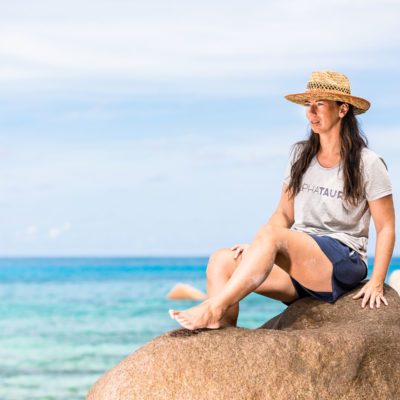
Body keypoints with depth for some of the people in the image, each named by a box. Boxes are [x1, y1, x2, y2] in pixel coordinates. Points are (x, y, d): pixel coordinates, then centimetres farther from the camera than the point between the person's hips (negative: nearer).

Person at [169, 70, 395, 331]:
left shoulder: (368, 164, -1)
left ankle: (213, 309, -35)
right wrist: (255, 248, -3)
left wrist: (376, 283, -9)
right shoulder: (300, 155, 15)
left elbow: (386, 228, 1)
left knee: (271, 235, -33)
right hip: (296, 261, 6)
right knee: (221, 260, -15)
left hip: (344, 263, -6)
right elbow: (284, 214, 15)